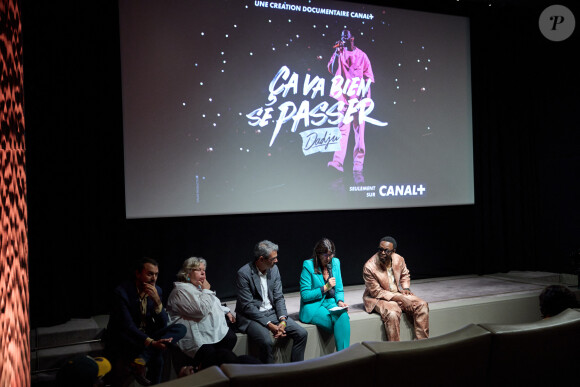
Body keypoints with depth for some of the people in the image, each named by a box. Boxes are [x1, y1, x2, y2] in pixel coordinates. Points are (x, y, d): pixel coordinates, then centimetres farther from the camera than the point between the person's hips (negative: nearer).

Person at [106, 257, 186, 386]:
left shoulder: (156, 291, 1)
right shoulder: (122, 292, -16)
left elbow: (163, 324, -4)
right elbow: (127, 327, -24)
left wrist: (157, 300, -21)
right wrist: (152, 343, -38)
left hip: (146, 336, 7)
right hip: (123, 340, -7)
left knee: (180, 329, -19)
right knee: (157, 357, -35)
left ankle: (141, 360, -28)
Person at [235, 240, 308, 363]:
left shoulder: (274, 269, 3)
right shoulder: (244, 273, -16)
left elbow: (279, 297, 5)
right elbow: (248, 306, -17)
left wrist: (283, 320, -12)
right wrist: (270, 325, -22)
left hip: (272, 312, 6)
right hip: (251, 316, -6)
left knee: (302, 333, -8)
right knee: (267, 342, -33)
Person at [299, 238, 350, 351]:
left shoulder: (335, 262, 7)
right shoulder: (308, 265, -10)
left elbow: (339, 289, 13)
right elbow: (305, 295, -11)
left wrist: (340, 301, -7)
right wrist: (325, 288, -16)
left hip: (330, 303, 5)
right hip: (312, 306, -4)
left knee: (344, 316, -29)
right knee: (340, 321, -29)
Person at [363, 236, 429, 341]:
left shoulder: (399, 259, -5)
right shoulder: (369, 267, -22)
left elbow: (405, 275, 18)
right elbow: (376, 292, -19)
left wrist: (406, 288, -4)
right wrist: (399, 298, -24)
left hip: (398, 293, 6)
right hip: (377, 298, -6)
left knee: (422, 305, -13)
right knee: (392, 313, -36)